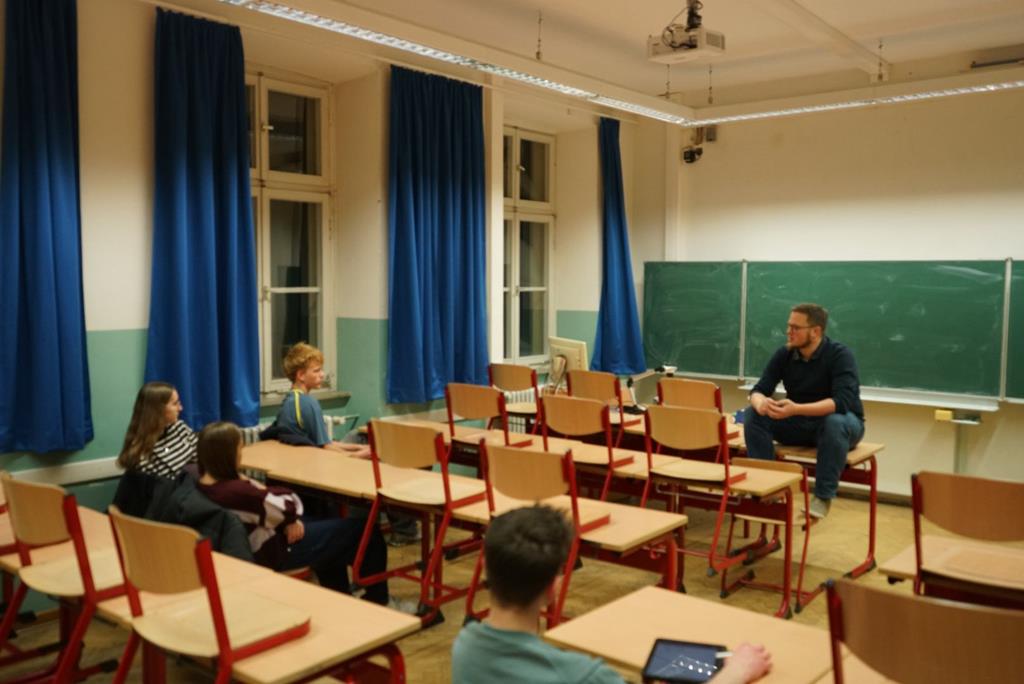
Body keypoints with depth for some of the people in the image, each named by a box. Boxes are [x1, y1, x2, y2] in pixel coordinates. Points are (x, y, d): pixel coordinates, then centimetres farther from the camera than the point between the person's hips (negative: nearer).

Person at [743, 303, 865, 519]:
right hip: (800, 424, 4)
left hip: (841, 422, -4)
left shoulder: (840, 355, -20)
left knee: (835, 423, -40)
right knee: (753, 415, -18)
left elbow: (843, 401, -33)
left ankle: (823, 496, -23)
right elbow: (759, 389, -9)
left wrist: (797, 409, -46)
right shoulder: (784, 355, -5)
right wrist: (761, 403, -35)